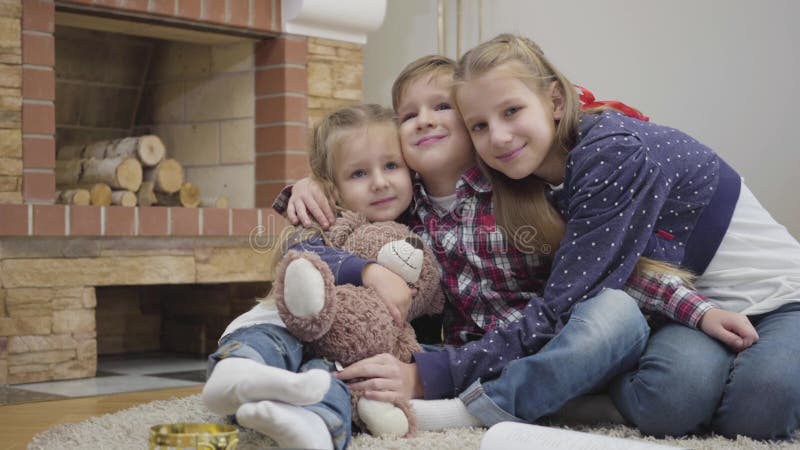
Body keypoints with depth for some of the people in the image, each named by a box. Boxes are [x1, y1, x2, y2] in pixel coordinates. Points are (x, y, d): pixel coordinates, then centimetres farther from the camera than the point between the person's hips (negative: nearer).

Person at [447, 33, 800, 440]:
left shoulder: (614, 151, -25)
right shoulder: (540, 188, -1)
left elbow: (563, 310, -29)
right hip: (690, 313, 4)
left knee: (760, 398, -35)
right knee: (670, 396, -30)